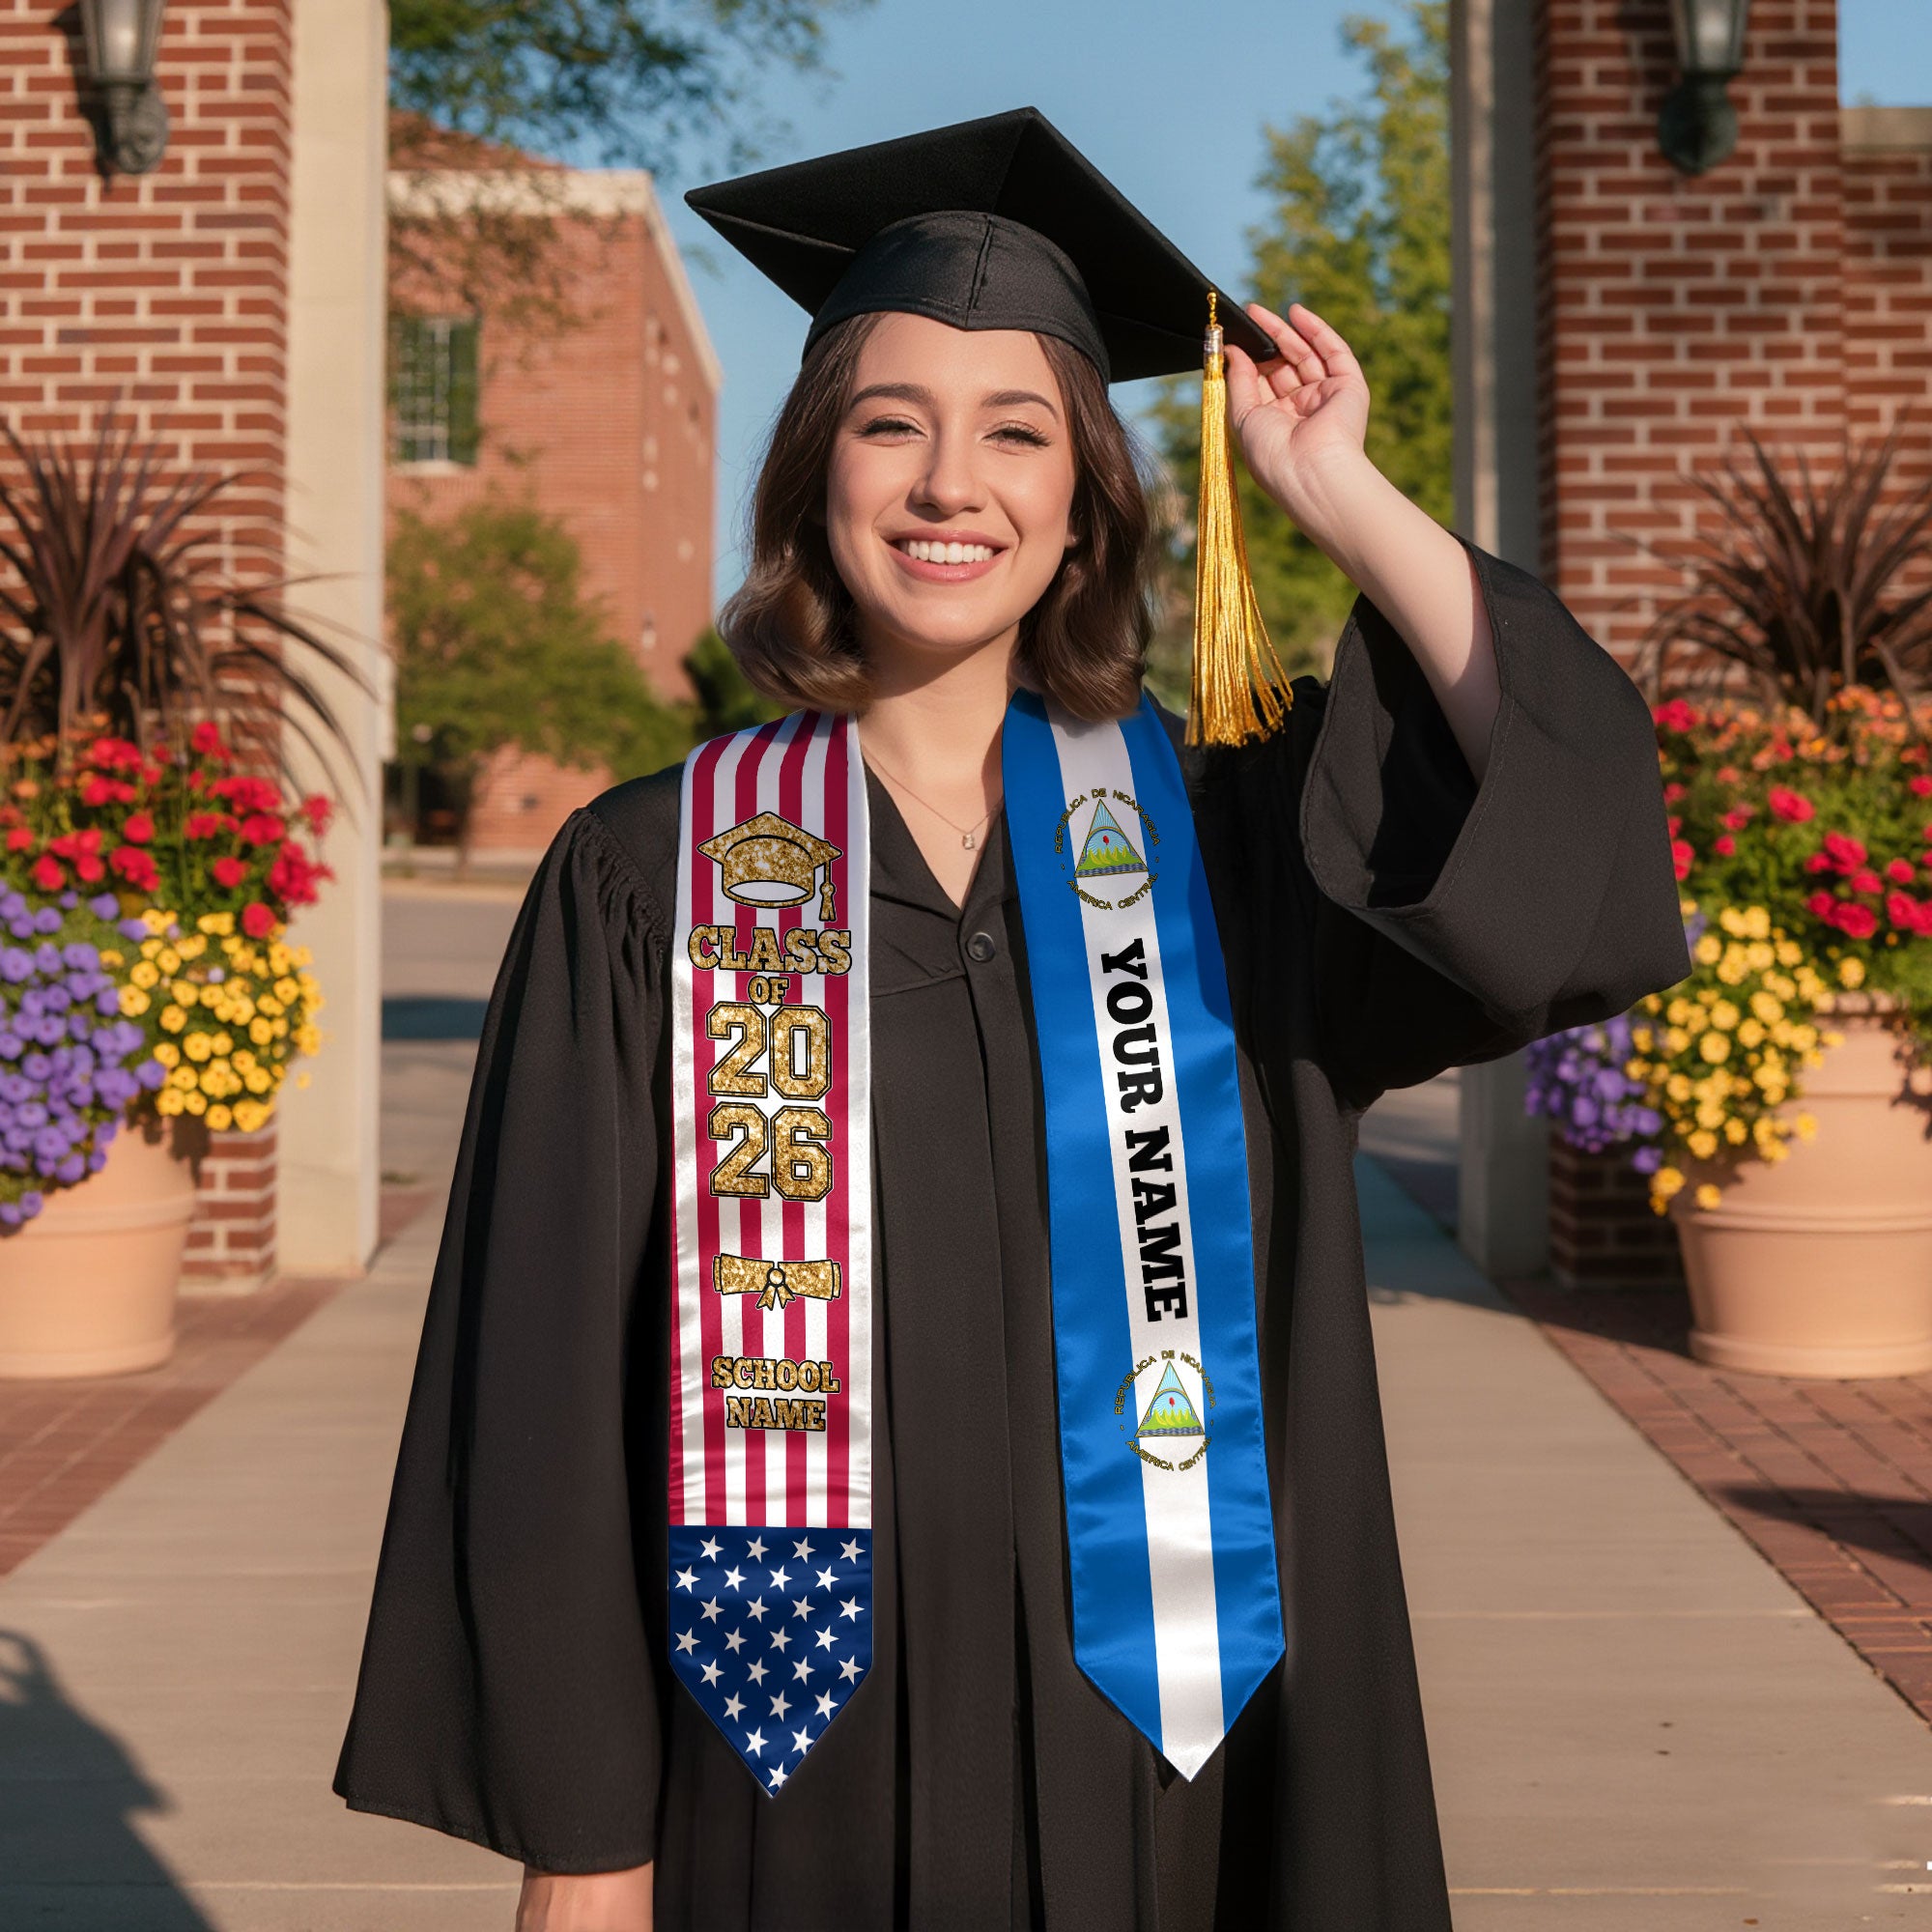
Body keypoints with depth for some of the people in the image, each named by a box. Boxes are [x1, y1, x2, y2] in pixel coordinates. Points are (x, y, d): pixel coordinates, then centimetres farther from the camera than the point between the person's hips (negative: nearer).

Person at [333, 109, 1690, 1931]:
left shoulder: (1218, 836, 2)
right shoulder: (650, 880, -3)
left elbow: (1573, 825, -14)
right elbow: (552, 1380, -4)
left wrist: (1339, 496, -10)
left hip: (1149, 1757, 2)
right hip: (796, 1776, -1)